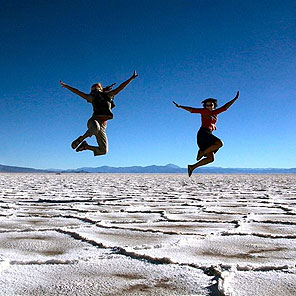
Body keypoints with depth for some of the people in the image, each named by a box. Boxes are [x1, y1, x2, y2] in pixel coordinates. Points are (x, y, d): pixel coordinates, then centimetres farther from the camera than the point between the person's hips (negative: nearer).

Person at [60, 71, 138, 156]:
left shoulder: (107, 95, 12)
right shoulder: (92, 97, 12)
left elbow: (120, 87, 11)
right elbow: (77, 92, 17)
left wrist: (131, 78, 9)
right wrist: (65, 86, 18)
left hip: (102, 128, 2)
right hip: (93, 121, -2)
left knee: (103, 151, 0)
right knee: (96, 127, -43)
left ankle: (86, 146, 24)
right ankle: (80, 139, -17)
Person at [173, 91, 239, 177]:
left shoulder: (215, 112, 19)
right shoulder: (204, 111, 4)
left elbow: (225, 107, 23)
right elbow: (191, 109, 3)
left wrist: (235, 99, 21)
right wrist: (180, 106, -3)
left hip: (208, 135, 7)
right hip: (203, 133, -7)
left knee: (211, 159, 2)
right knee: (220, 143, -26)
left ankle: (192, 167, 6)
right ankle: (202, 152, -14)